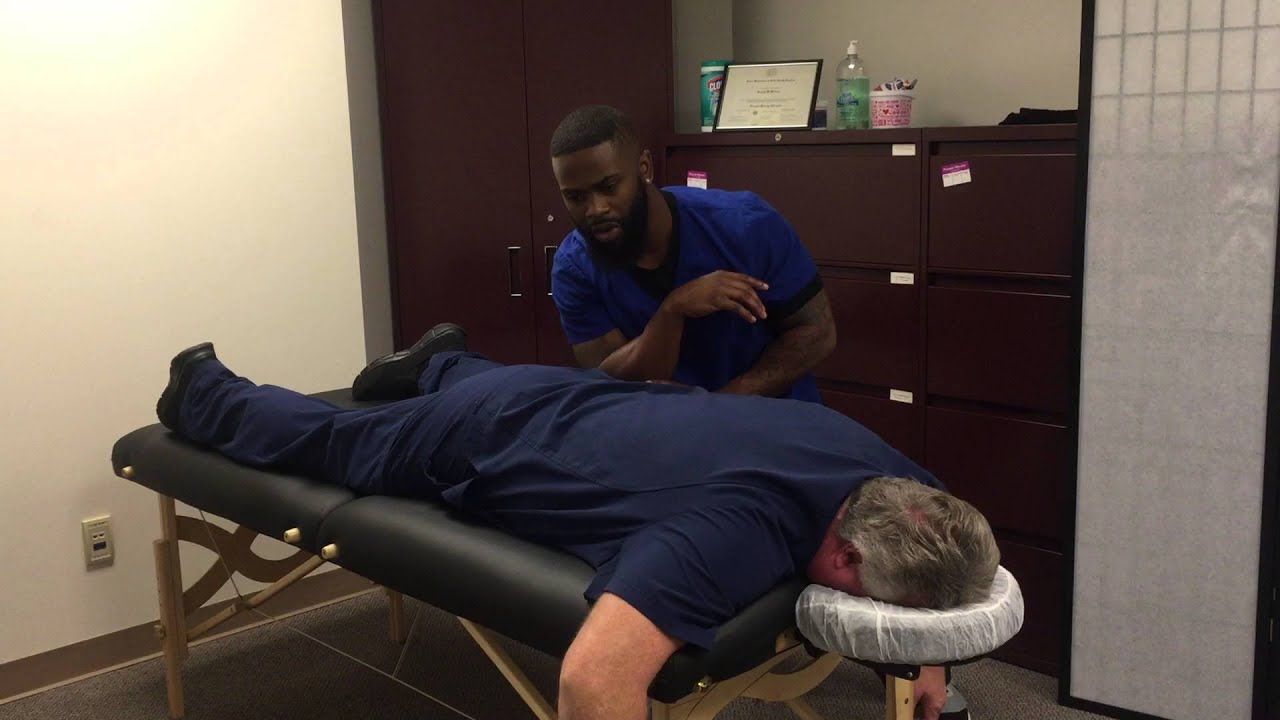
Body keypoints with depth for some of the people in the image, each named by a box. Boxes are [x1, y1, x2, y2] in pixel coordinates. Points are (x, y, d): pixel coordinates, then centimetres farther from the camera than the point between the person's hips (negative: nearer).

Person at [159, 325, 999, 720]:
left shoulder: (882, 471, -22)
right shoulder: (742, 527, -46)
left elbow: (905, 510, 3)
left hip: (573, 399, 5)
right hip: (481, 448, -4)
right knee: (327, 443, 26)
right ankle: (204, 392, 51)